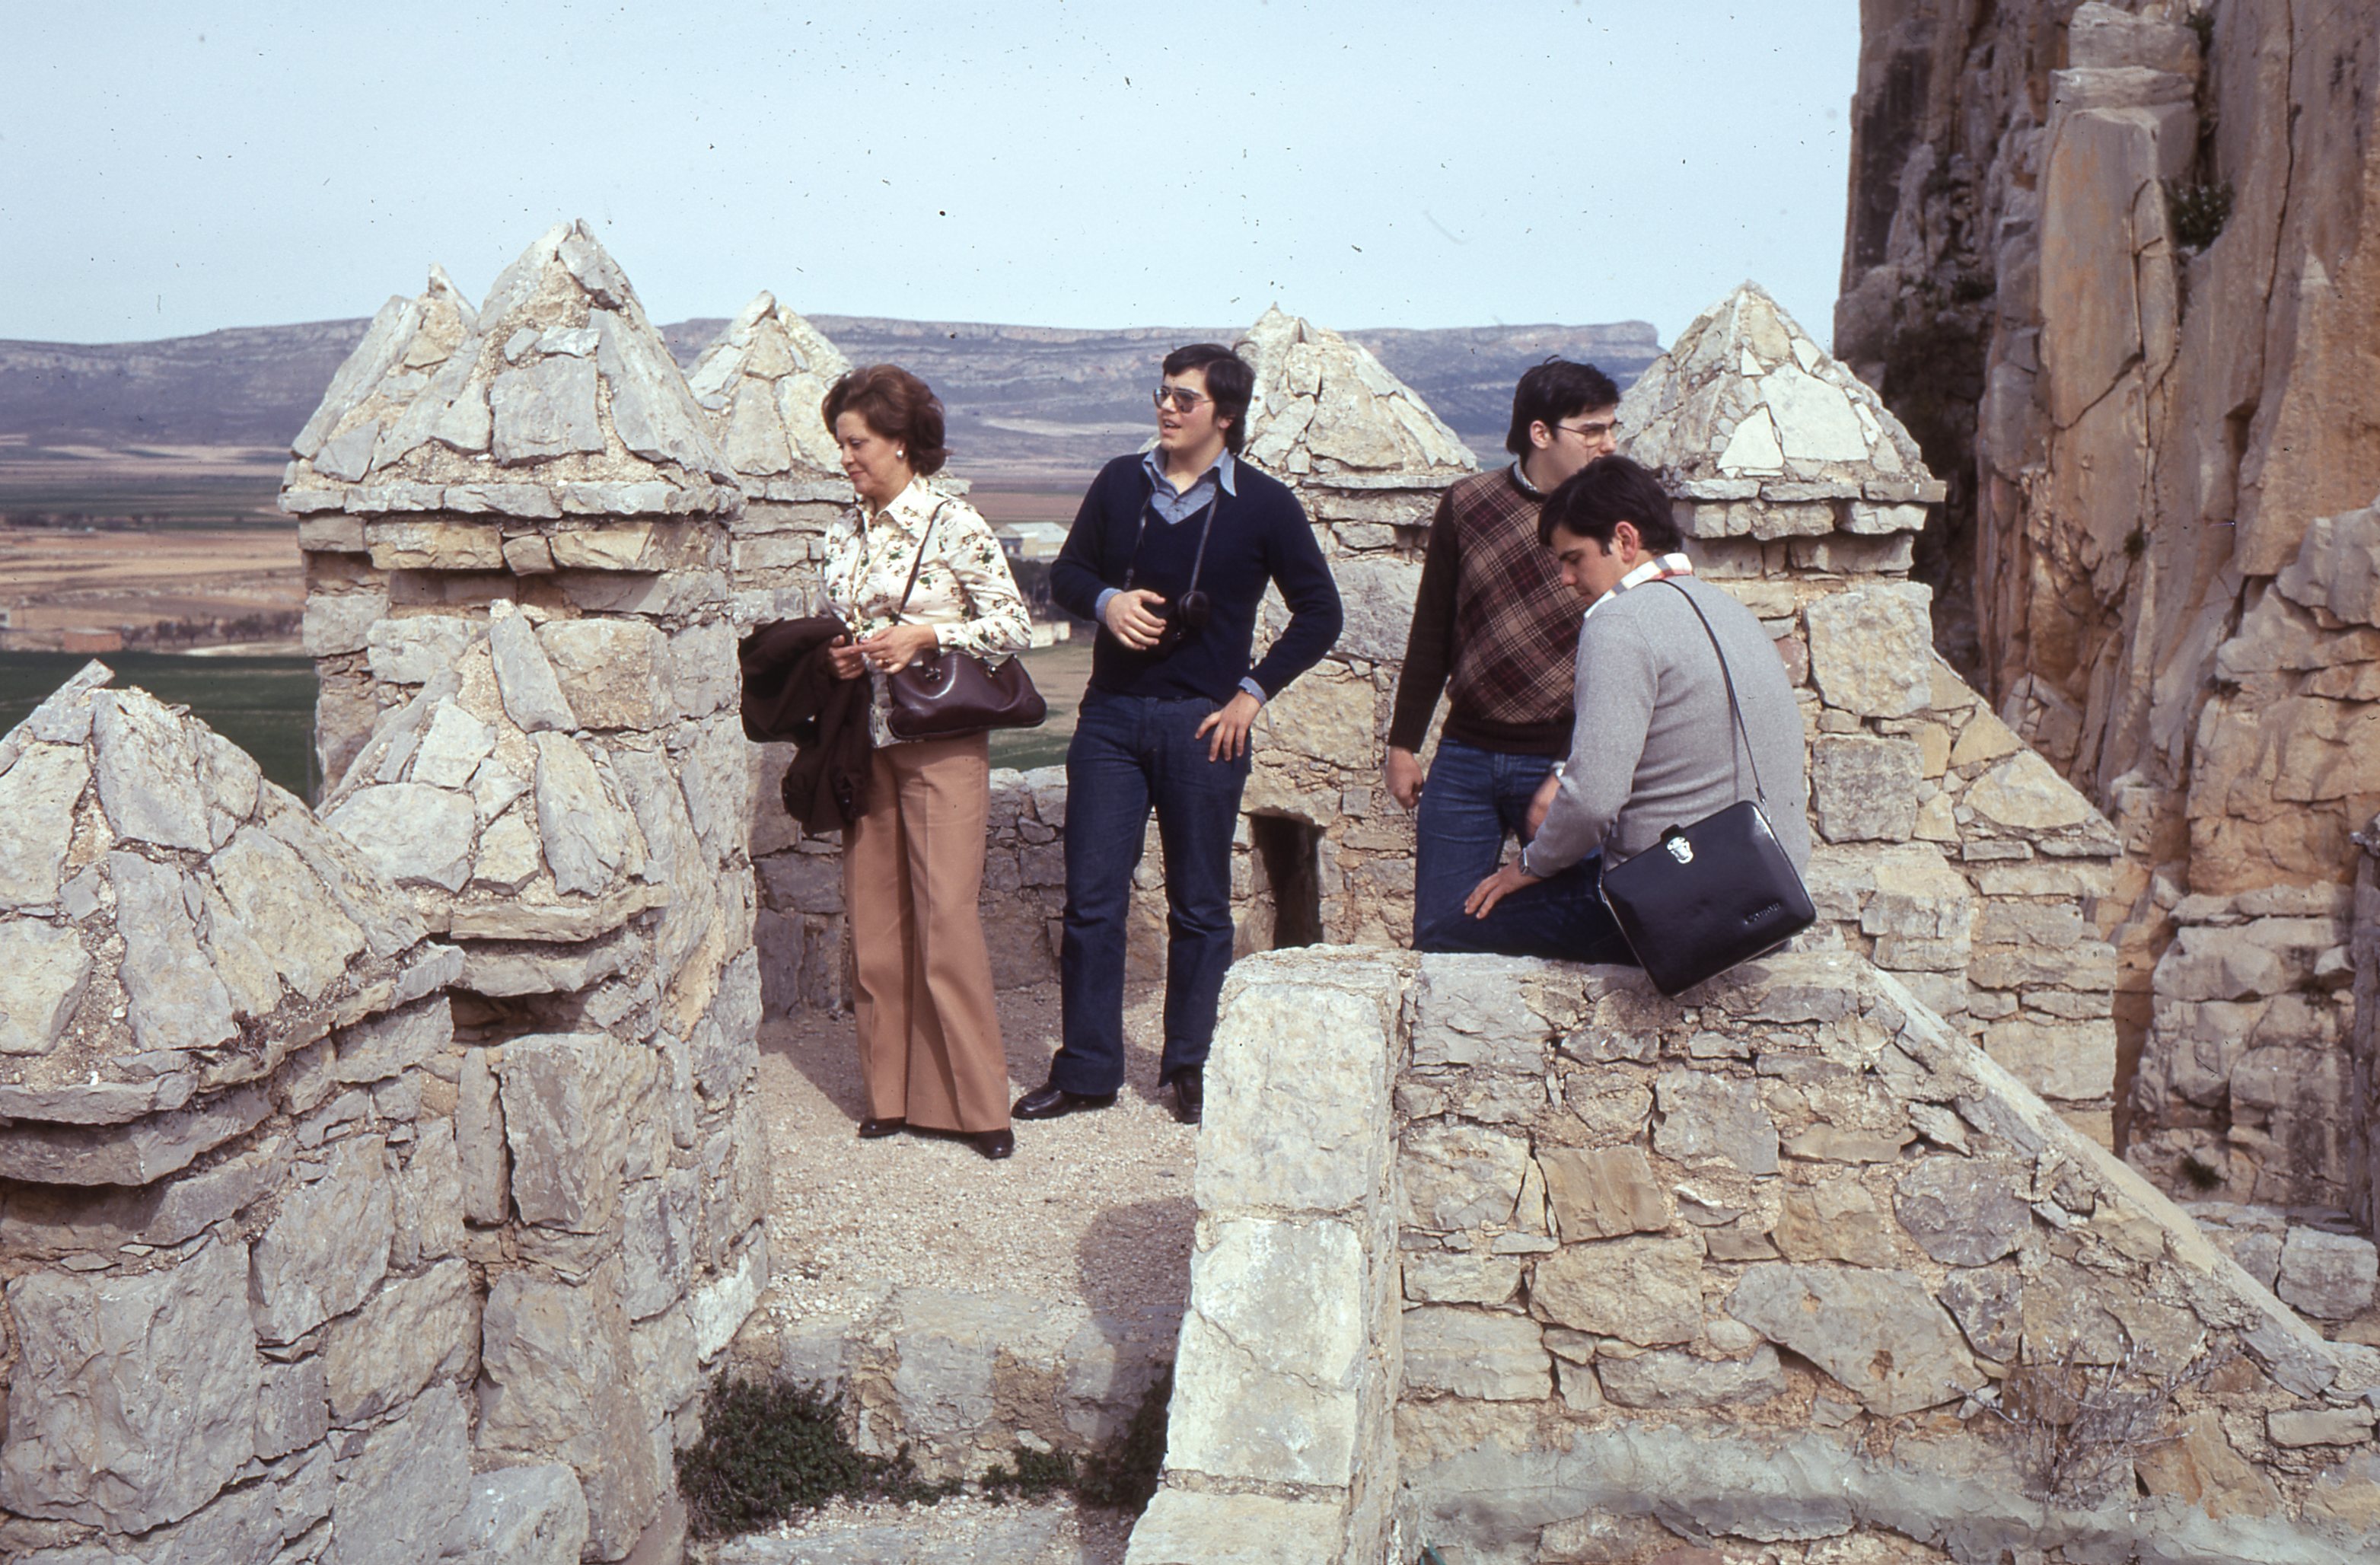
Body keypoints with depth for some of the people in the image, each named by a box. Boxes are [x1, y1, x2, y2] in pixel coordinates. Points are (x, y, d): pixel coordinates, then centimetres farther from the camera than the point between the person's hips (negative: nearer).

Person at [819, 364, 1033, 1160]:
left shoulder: (953, 526, -5)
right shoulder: (843, 534, 11)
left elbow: (1014, 625, -6)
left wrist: (923, 635, -15)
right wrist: (836, 656, 0)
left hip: (941, 742, -5)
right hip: (865, 742, 6)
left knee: (947, 921, -7)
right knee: (874, 921, 6)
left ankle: (979, 1103, 2)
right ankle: (892, 1093, 16)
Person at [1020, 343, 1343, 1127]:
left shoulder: (1263, 504, 0)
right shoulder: (1120, 482, 7)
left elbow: (1319, 611, 4)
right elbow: (1067, 571, 17)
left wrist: (1253, 691, -3)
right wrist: (1106, 601, -5)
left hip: (1202, 724, -2)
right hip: (1111, 717, 2)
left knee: (1199, 906, 7)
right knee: (1091, 899, 1)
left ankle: (1191, 1069, 19)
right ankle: (1084, 1070, 11)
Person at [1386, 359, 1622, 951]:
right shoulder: (1466, 506, 3)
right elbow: (1431, 634, 9)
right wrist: (1403, 744, 9)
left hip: (1564, 762, -1)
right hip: (1466, 758, 2)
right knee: (1440, 935, 5)